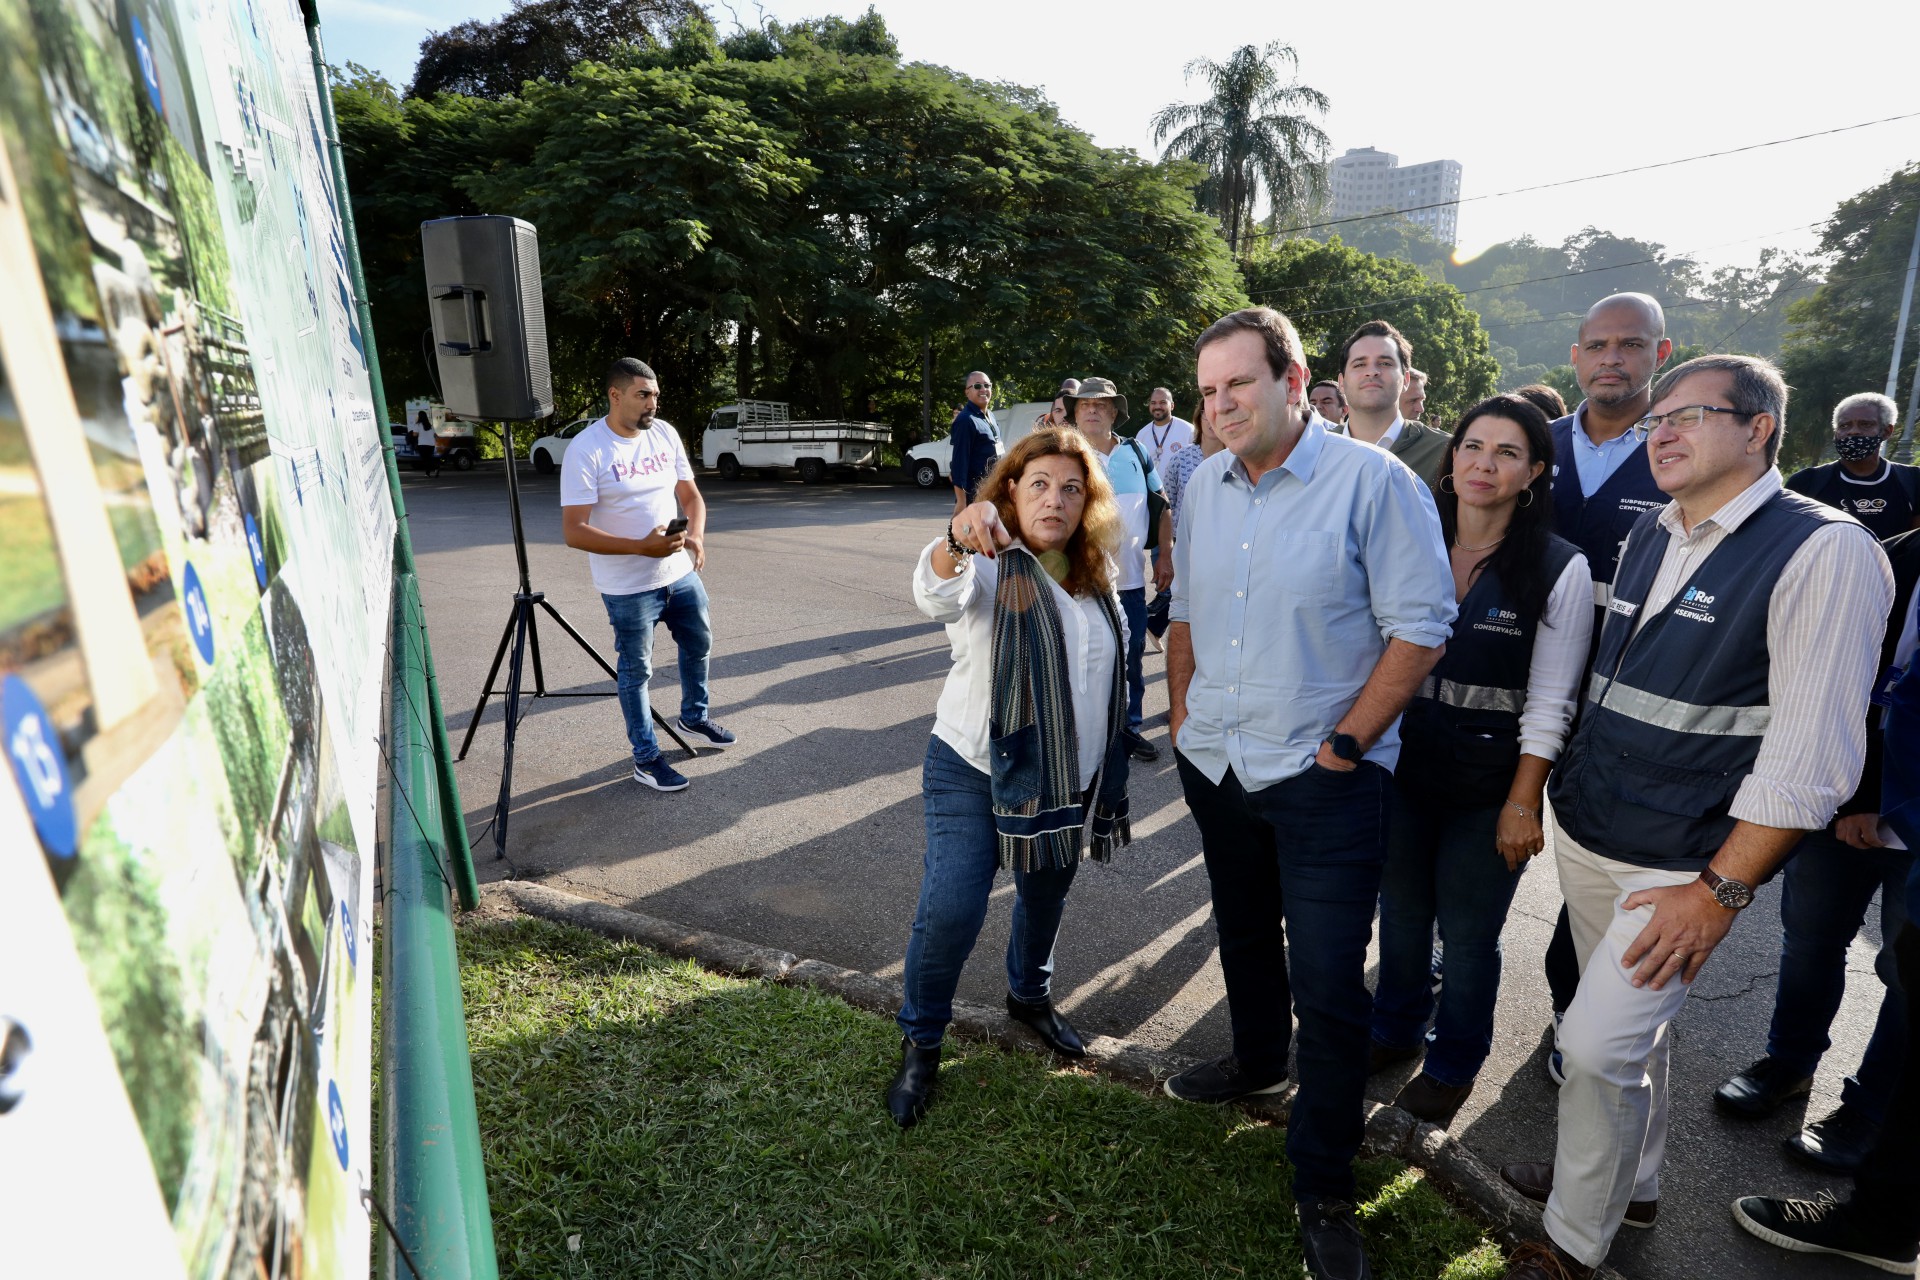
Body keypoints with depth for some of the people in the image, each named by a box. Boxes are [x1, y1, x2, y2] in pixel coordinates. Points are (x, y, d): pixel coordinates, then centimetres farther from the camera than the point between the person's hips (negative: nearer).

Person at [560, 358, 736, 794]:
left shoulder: (665, 434, 0)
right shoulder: (586, 450, -18)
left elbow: (690, 495, 9)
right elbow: (574, 532, -21)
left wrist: (697, 535, -12)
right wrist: (641, 546, -30)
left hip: (681, 573, 7)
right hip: (628, 588, -6)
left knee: (699, 645, 21)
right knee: (636, 671, 6)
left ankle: (694, 717, 46)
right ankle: (646, 759, 21)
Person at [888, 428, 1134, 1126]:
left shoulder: (1096, 578, 4)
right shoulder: (989, 566, -13)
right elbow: (938, 596, -37)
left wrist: (1109, 774, 19)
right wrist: (958, 538, -59)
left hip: (1070, 778, 6)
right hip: (976, 770, -5)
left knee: (1047, 896, 21)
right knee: (951, 908, -11)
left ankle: (1030, 994, 49)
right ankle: (920, 1042, 14)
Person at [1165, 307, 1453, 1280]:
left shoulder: (1372, 481, -13)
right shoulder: (1202, 487, 5)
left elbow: (1421, 625, -13)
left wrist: (1345, 744, -14)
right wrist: (1183, 719, 10)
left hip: (1324, 780, -5)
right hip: (1215, 765, 6)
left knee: (1328, 987, 1)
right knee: (1244, 934, 24)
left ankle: (1324, 1188, 21)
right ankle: (1258, 1059, 51)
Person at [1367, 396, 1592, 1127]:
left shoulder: (1560, 570, -10)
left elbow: (1549, 704, -9)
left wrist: (1523, 803, -11)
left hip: (1487, 785, -3)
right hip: (1403, 767, 3)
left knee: (1468, 933, 11)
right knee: (1401, 912, 18)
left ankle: (1453, 1063, 35)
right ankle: (1395, 1030, 42)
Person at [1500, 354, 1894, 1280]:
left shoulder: (1823, 552, -15)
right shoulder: (1648, 536, 7)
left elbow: (1812, 758, -18)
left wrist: (1720, 890, -18)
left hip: (1683, 864, -6)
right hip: (1585, 837, 6)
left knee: (1598, 1045, -4)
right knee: (1635, 1027, 21)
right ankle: (1631, 1184, 42)